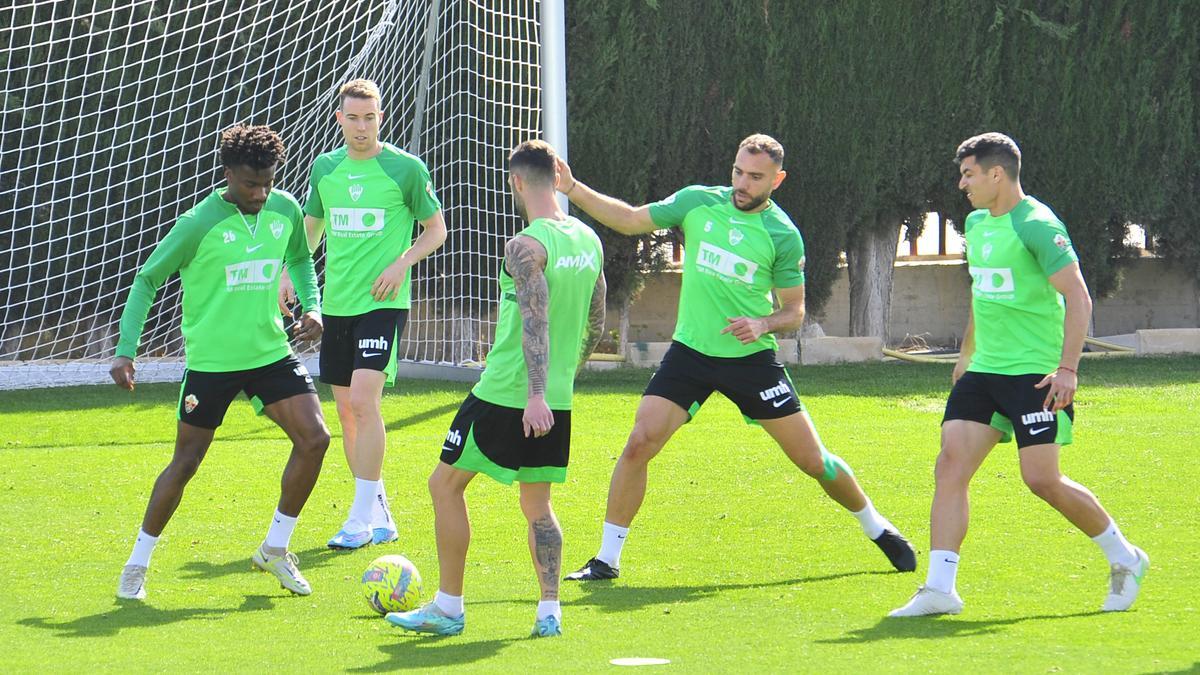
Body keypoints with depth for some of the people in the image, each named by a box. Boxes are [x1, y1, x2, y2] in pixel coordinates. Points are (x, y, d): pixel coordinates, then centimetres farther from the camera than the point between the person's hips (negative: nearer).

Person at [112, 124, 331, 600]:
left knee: (314, 439, -11)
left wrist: (312, 306, 3)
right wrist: (126, 351, -14)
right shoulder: (199, 224, -14)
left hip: (270, 353, 4)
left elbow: (300, 259, 21)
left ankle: (275, 549, 6)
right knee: (186, 461, 0)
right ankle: (137, 564, 16)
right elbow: (147, 280, -7)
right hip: (211, 361, -4)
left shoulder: (285, 210, 0)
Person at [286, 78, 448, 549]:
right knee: (346, 409, 7)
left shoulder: (405, 169, -4)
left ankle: (361, 519, -14)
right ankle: (379, 516, 18)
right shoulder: (325, 168, 9)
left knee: (363, 399, -18)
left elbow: (435, 230, 4)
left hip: (383, 302, -6)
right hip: (336, 302, 6)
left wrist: (402, 263, -12)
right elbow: (312, 227, 21)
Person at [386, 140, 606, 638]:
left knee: (446, 484, 6)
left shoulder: (526, 246, -16)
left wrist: (535, 395, -31)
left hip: (505, 393, -7)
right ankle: (549, 611, 4)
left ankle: (448, 608, 7)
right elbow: (596, 324, 16)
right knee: (537, 505, 15)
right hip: (557, 401, 7)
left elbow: (535, 321, -25)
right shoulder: (588, 241, 8)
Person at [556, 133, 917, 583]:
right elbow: (629, 220, 7)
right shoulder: (696, 203, -1)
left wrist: (763, 324, -21)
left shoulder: (783, 236, -7)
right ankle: (607, 558, -3)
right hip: (690, 352, 2)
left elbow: (795, 311, 0)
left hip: (751, 358, -2)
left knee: (812, 460, 2)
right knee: (638, 444, -13)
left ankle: (877, 528, 27)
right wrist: (572, 189, -2)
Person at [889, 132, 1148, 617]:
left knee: (1042, 479, -10)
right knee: (950, 464, -7)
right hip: (985, 372, 8)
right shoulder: (976, 223, 14)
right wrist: (967, 354, 31)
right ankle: (939, 589, -10)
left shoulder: (1037, 225, -13)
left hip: (1037, 374, -8)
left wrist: (1067, 368, -24)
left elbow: (1077, 297, -17)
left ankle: (1125, 559, 12)